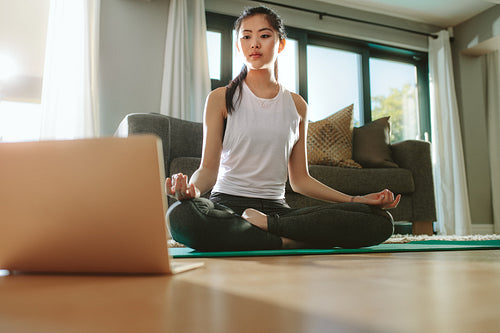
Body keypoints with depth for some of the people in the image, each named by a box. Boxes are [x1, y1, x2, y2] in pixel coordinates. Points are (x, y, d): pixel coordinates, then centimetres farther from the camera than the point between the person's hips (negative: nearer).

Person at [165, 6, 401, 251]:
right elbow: (208, 168, -2)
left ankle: (267, 223, -19)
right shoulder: (221, 98, 4)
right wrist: (192, 188, -27)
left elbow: (299, 179, 13)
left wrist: (358, 200, 4)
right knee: (181, 215, -40)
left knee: (381, 220, -18)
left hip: (277, 209, 3)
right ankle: (289, 242, -24)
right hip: (228, 204, -2)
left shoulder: (296, 105, 12)